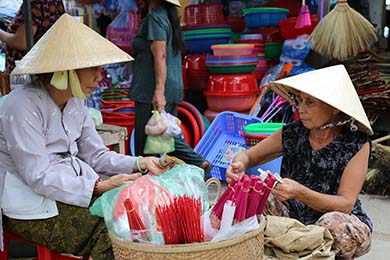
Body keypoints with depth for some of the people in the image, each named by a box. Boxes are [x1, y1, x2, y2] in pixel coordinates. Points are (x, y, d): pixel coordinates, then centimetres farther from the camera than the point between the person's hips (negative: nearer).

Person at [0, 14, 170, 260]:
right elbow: (39, 177, -23)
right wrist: (99, 187, -28)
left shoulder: (76, 102, 7)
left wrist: (140, 163, -7)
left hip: (74, 185, 8)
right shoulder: (23, 106, -19)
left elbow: (96, 155, 8)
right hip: (34, 208, -7)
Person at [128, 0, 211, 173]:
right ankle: (198, 162, 13)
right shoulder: (168, 17, 18)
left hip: (152, 93, -10)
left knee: (146, 141, -3)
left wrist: (159, 91, -26)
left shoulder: (155, 18, -11)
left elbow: (160, 56, -20)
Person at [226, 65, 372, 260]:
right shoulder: (292, 134, -6)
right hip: (293, 218, 3)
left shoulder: (356, 143, -14)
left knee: (334, 223, -36)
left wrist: (300, 193, -36)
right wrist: (238, 165, -22)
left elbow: (345, 204, -19)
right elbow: (248, 156, 4)